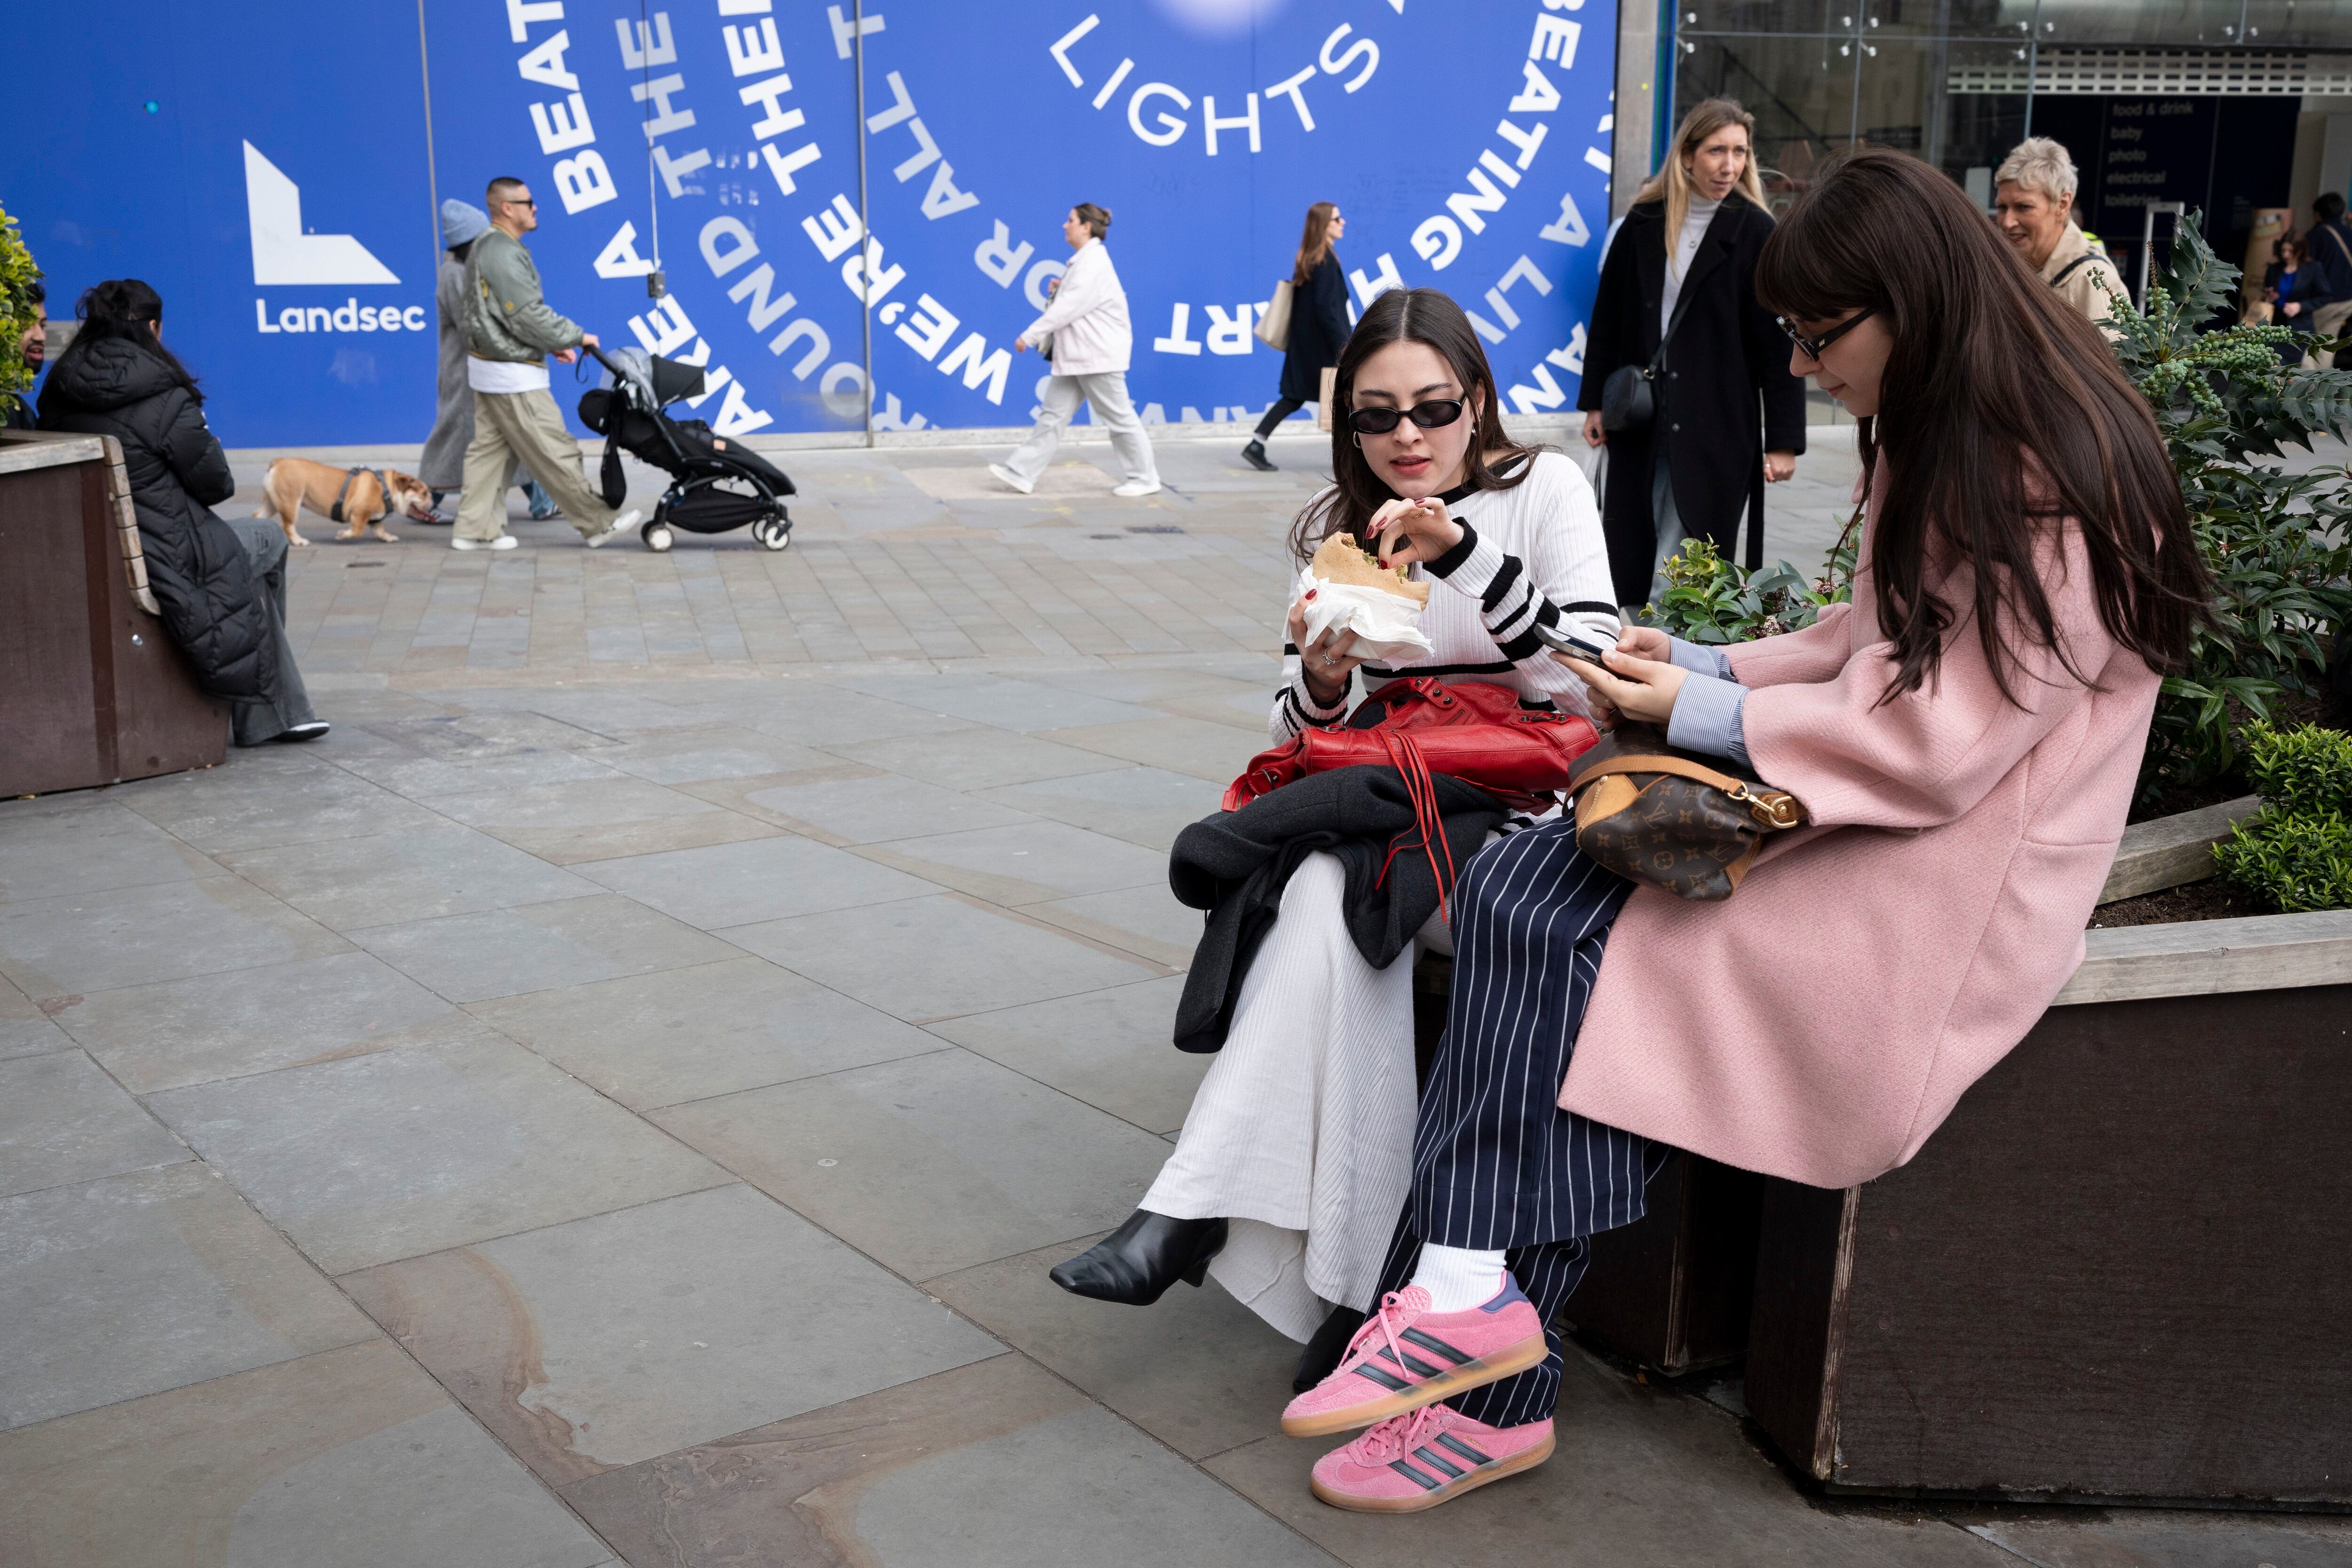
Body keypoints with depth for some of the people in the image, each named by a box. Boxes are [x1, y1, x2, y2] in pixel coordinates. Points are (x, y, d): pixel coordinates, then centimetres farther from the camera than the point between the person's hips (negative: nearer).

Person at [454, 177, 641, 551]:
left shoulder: (485, 246, 13)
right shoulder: (505, 254, -21)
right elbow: (529, 318, -22)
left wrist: (553, 345, 13)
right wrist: (576, 337, -10)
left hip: (488, 366, 11)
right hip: (513, 375, -11)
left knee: (489, 449, 13)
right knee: (556, 452, -3)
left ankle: (475, 529, 15)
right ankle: (596, 524, 3)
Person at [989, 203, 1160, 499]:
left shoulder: (1093, 262, -17)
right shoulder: (1084, 261, 14)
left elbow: (1068, 307, -23)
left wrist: (1030, 336, -21)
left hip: (1098, 356, -10)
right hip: (1076, 355, 10)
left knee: (1118, 418, -1)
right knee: (1052, 413, 6)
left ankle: (1145, 479, 9)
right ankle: (1021, 473, 5)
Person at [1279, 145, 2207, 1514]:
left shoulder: (2054, 480, -17)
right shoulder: (1938, 440, 15)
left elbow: (1942, 744, -20)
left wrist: (1705, 715, -12)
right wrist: (1709, 668, 4)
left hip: (1957, 877, -9)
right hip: (1871, 814, 9)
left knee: (1559, 943, -21)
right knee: (1516, 889, -13)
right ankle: (1480, 1340, -15)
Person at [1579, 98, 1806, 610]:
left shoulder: (1755, 232, -3)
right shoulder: (1643, 224, 6)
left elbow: (1779, 342, -5)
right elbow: (1609, 318, 13)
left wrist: (1784, 439, -8)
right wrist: (1595, 402, 10)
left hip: (1718, 427, -3)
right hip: (1641, 420, 3)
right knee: (1630, 562, 7)